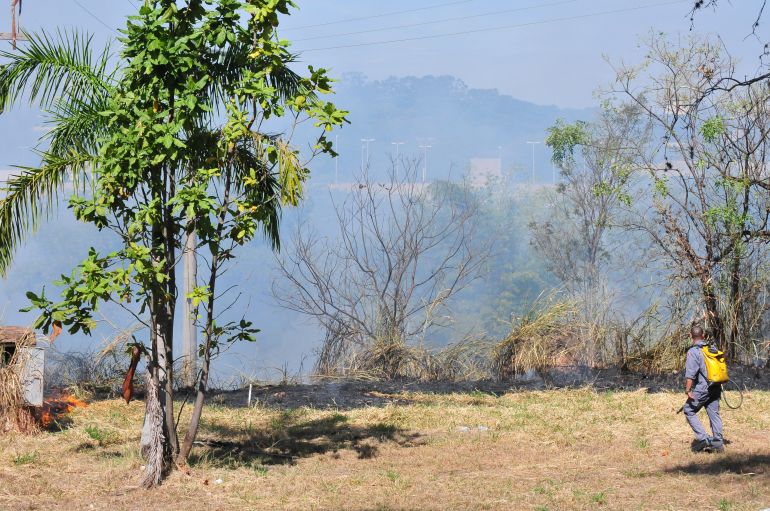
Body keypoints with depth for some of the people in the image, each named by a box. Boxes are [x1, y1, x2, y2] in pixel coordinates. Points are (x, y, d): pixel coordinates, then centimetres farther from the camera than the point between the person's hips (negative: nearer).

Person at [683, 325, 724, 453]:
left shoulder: (693, 352, -12)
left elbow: (690, 374, -19)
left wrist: (688, 390, -16)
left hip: (702, 388, -7)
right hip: (715, 388, 7)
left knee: (689, 411, 5)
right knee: (714, 413, 10)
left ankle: (702, 438, -4)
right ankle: (718, 443, 9)